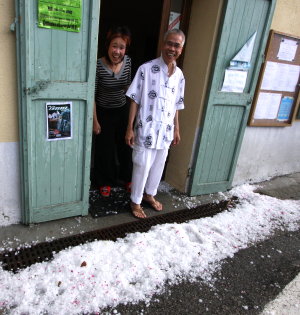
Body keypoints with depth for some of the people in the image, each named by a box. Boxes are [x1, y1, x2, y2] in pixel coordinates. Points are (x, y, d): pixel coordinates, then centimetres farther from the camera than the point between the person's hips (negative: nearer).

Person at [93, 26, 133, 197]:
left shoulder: (128, 61, -8)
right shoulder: (98, 65, -21)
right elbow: (92, 95, -15)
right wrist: (95, 120, -13)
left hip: (123, 111, 4)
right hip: (104, 113, -4)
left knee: (125, 145, 16)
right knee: (105, 149, 9)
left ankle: (127, 177, 39)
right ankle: (105, 182, 32)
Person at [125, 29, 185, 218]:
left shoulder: (179, 75, 5)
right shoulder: (146, 69, -11)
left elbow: (176, 106, 12)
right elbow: (135, 100, -10)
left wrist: (176, 129, 13)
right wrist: (130, 128, -12)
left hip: (165, 130, 5)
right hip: (146, 129, -5)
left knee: (159, 165, 17)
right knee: (142, 166, 5)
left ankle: (149, 194, 39)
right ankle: (135, 201, 25)